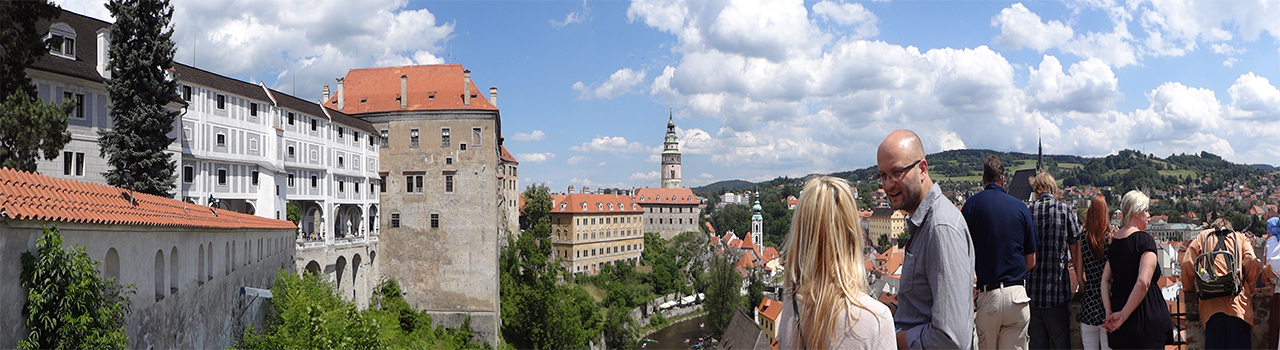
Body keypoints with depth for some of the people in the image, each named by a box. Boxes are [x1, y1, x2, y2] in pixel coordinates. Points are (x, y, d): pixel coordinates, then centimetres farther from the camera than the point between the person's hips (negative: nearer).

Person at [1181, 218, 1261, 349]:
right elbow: (1253, 262, 2)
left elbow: (1187, 263, 5)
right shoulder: (1240, 237, 19)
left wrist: (1189, 289, 17)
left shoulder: (1203, 236, 18)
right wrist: (1249, 289, 15)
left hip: (1211, 305, 0)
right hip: (1238, 304, 0)